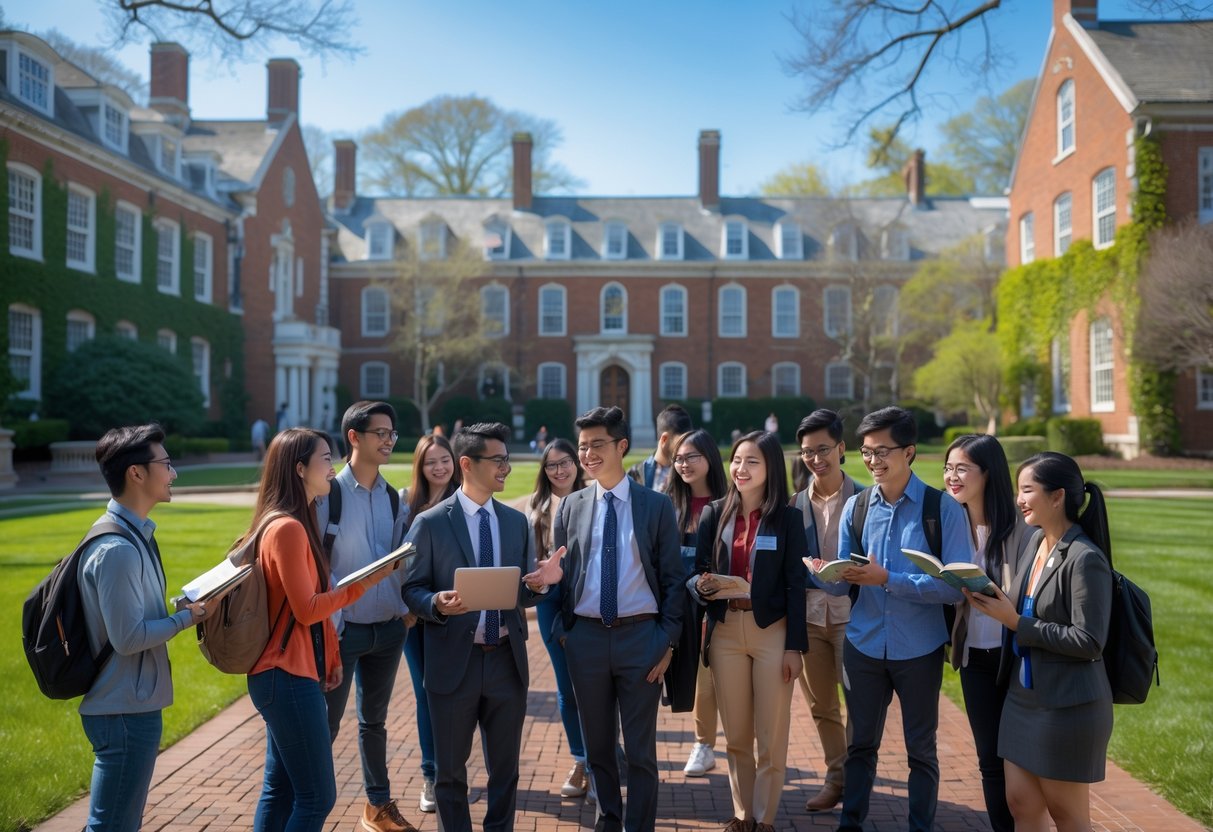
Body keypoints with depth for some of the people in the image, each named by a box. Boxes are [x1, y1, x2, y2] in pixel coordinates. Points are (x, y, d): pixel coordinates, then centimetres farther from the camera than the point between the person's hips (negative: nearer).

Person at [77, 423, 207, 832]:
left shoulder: (133, 535, 8)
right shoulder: (117, 549, -22)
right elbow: (129, 637, -23)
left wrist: (185, 608, 3)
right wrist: (188, 617, -13)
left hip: (134, 704, 10)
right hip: (126, 710, -10)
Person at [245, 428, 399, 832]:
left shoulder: (297, 523, 13)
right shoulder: (287, 527, -18)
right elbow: (306, 610, -19)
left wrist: (330, 656, 13)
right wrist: (365, 582, -17)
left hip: (284, 675, 10)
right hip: (289, 677, -10)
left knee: (280, 789, 14)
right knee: (317, 796, -4)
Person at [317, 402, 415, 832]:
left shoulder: (392, 497, 4)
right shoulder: (327, 493, -11)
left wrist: (407, 607, 2)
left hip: (388, 628, 5)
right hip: (342, 629, -5)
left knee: (375, 720, 19)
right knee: (326, 724, 5)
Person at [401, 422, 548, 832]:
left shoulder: (516, 521, 7)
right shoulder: (430, 522, -6)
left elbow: (525, 593, 7)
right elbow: (412, 589, -5)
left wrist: (540, 583, -15)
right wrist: (437, 603, -26)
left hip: (507, 659, 3)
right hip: (455, 661, -3)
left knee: (505, 766, 15)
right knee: (451, 768, 13)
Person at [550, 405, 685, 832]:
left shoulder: (657, 505, -2)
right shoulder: (571, 506, 5)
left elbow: (672, 578, -2)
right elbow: (560, 573, 10)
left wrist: (668, 640, -6)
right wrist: (562, 630, 4)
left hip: (640, 636, -2)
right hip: (586, 637, 3)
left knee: (640, 747, 7)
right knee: (597, 743, 16)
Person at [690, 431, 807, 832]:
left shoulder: (788, 517, -3)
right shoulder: (715, 514, 4)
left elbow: (796, 585, -5)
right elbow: (698, 571, 7)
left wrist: (795, 646, -9)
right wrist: (701, 585, -17)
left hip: (772, 632, -2)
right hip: (725, 631, 3)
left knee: (771, 736, 7)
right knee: (736, 735, 12)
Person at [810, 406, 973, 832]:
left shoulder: (943, 508, -11)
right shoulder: (855, 507, 0)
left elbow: (957, 585, -18)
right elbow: (841, 584, 0)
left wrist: (887, 579, -25)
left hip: (919, 649, -3)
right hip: (862, 645, 3)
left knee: (921, 747, 14)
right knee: (860, 742, 17)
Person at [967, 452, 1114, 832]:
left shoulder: (1085, 559, -20)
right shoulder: (1036, 541, 6)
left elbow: (1089, 642, -21)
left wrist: (1015, 622, -20)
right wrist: (996, 603, -4)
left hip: (1067, 705, -8)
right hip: (1024, 694, 8)